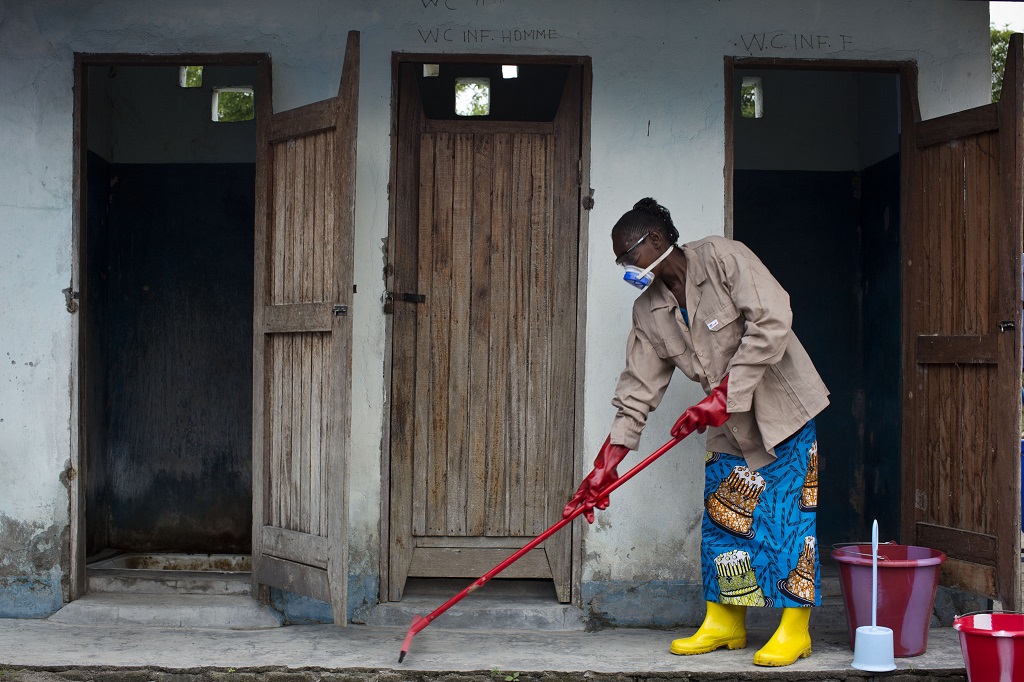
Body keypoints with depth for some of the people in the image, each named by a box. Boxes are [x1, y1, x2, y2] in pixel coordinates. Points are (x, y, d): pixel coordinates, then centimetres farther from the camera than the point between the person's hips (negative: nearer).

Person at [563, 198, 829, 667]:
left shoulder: (722, 257, -17)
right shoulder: (648, 313, 1)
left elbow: (771, 322, -25)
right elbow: (639, 388, 0)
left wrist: (724, 394, -27)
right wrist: (606, 464, -8)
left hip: (783, 405, -6)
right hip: (730, 423, 6)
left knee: (788, 513, -5)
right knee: (722, 514, 6)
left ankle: (795, 631, 4)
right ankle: (725, 622, 19)